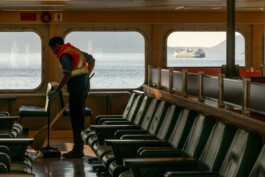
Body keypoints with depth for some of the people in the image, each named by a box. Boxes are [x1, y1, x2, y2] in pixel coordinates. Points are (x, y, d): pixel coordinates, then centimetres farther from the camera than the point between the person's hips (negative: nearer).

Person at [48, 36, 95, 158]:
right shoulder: (75, 51, 17)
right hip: (83, 88, 10)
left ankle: (78, 150, -6)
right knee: (78, 118, 13)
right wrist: (86, 75, 24)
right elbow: (91, 60, 30)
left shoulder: (65, 55, -13)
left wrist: (56, 91, -16)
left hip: (76, 89, -10)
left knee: (76, 119, -7)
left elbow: (67, 76, -21)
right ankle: (78, 146, 16)